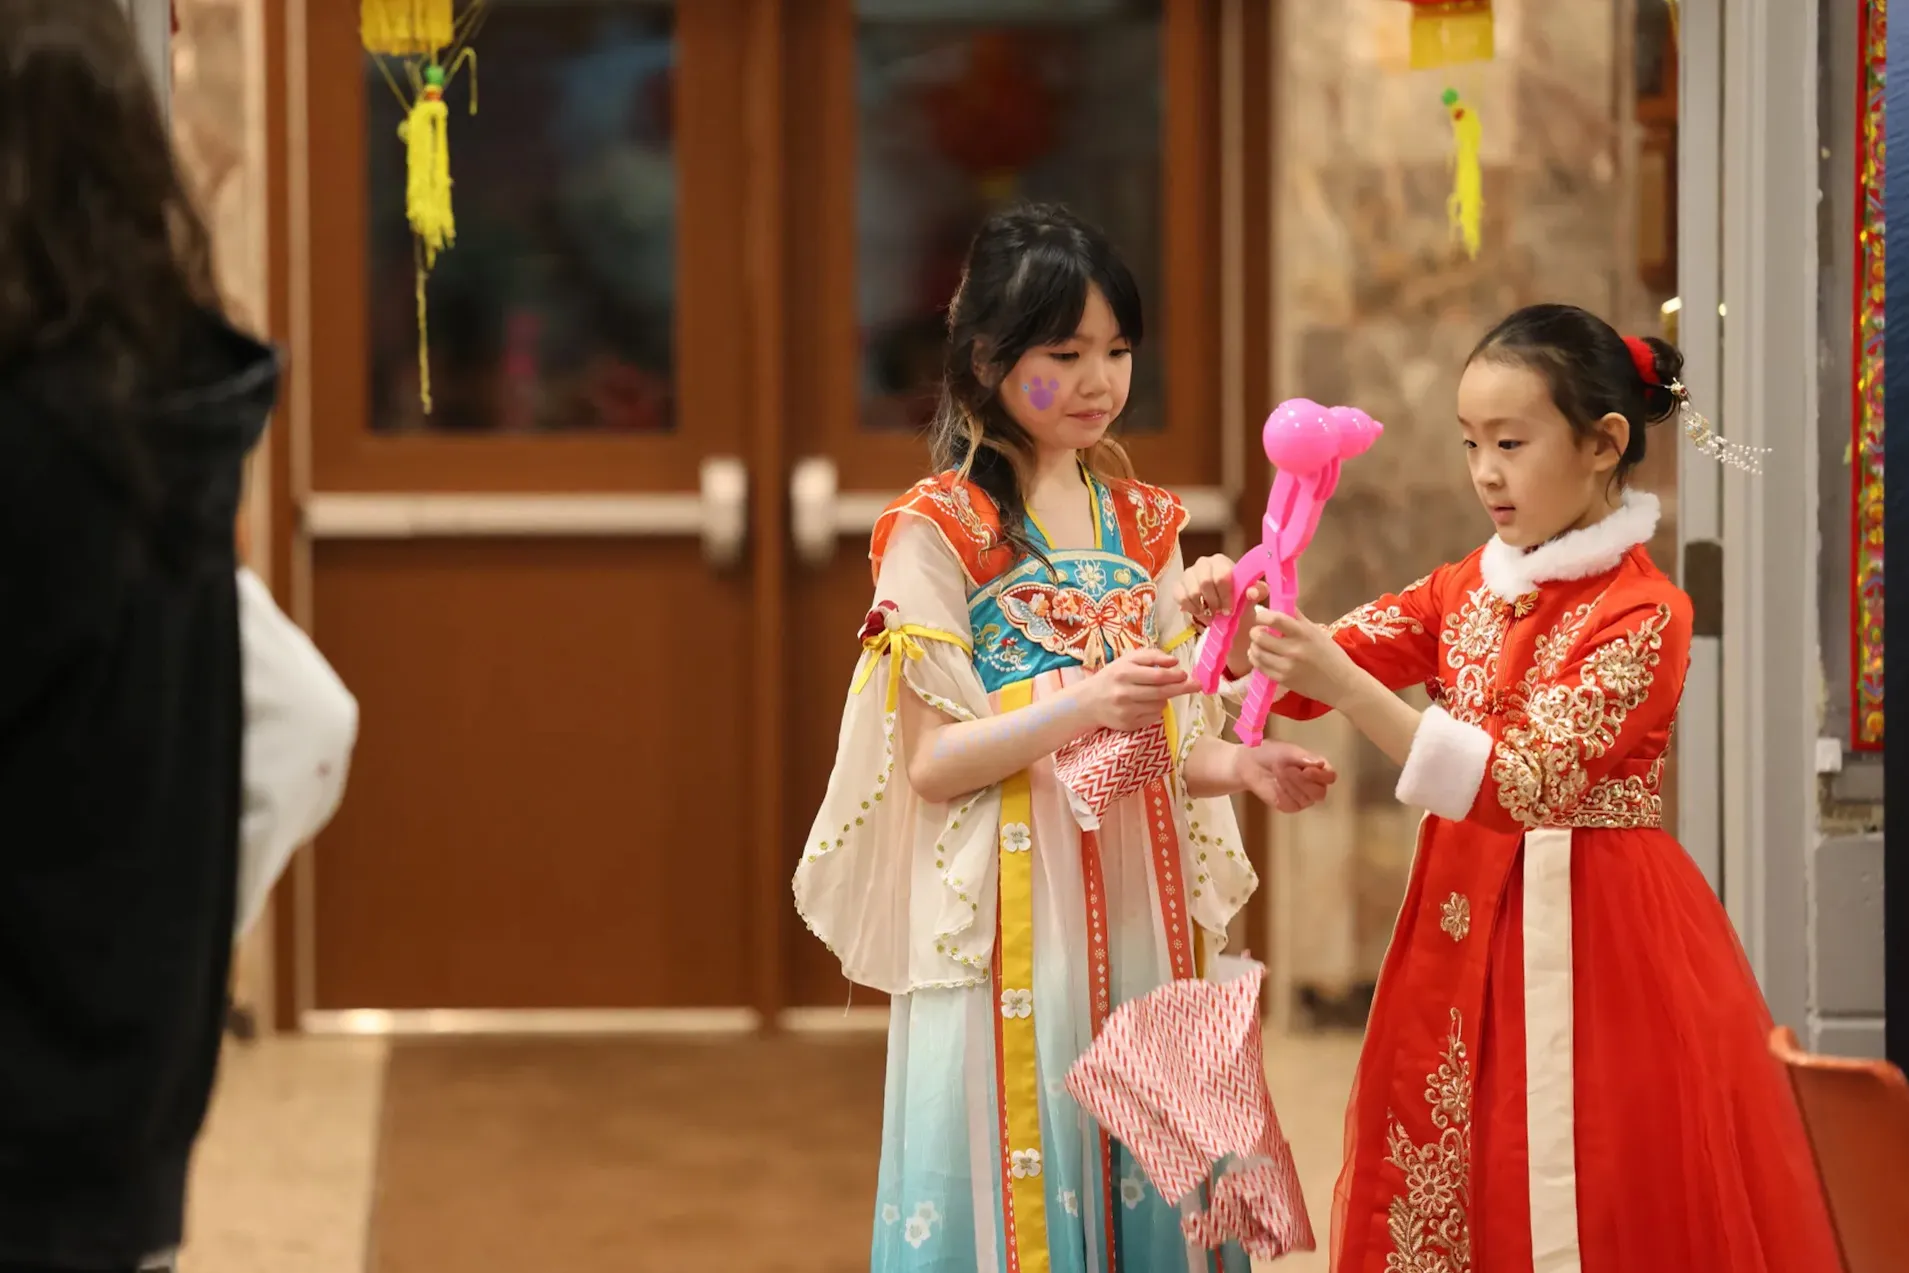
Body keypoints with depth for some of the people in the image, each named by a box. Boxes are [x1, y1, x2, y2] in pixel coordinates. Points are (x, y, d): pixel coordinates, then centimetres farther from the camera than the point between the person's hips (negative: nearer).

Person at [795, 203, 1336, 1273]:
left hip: (1139, 901, 5)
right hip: (1014, 914, -5)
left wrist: (1245, 768, -6)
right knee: (1021, 1182, -3)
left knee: (1146, 1177, 5)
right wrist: (1081, 705, -24)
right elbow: (930, 760, -10)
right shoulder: (938, 531, -5)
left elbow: (1160, 748, 14)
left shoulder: (1143, 523, 12)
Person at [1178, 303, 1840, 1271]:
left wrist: (1345, 688, -30)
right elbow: (1327, 665, 6)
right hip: (1465, 931, 6)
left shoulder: (1642, 614, -14)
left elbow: (1520, 787, -23)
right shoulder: (1468, 591, 8)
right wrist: (1238, 622, -17)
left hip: (1590, 937, -6)